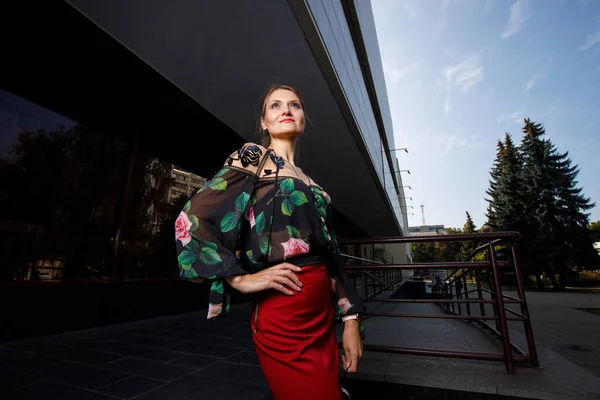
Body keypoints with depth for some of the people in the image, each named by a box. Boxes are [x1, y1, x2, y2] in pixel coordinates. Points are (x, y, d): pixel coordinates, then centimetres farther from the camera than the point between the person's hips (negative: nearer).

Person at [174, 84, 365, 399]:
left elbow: (330, 252, 12)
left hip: (322, 310, 7)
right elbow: (191, 219, -11)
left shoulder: (308, 183, 15)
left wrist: (350, 318, 8)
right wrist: (242, 279, -14)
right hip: (283, 313, -7)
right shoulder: (253, 157, -2)